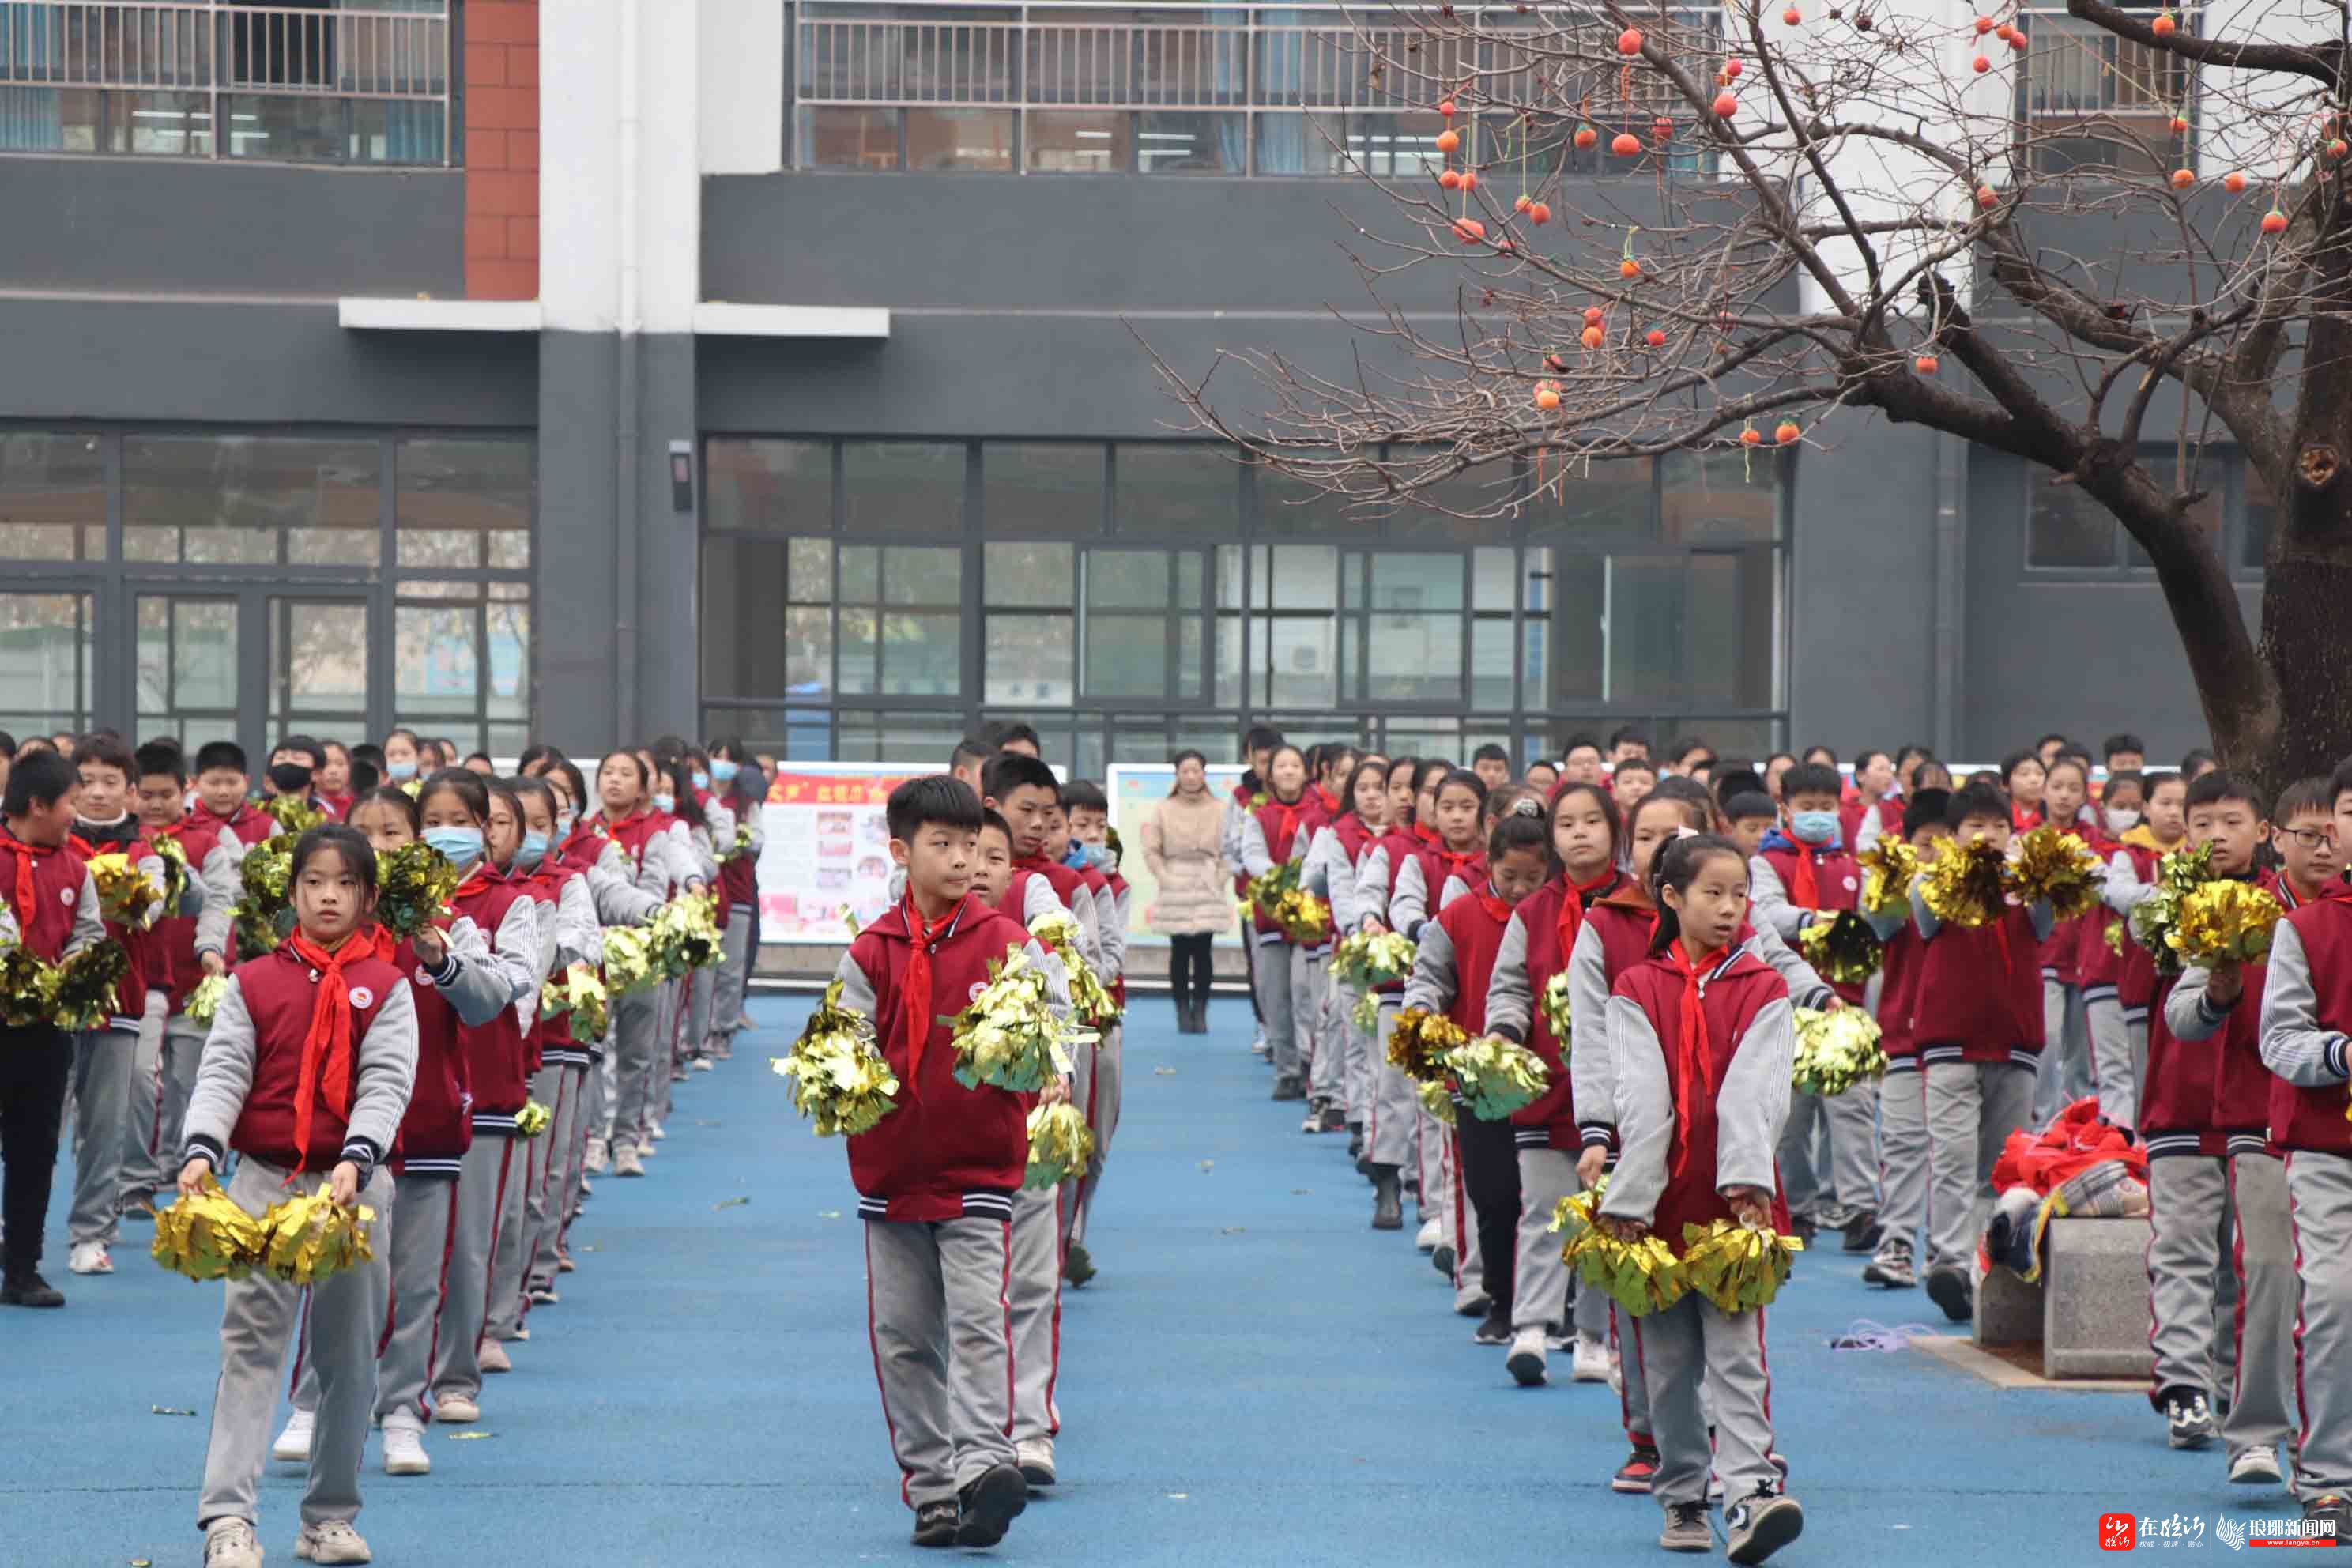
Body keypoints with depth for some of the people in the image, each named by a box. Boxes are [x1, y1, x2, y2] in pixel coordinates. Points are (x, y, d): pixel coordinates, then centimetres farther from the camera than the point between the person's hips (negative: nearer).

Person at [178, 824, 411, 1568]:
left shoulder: (388, 988, 3)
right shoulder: (252, 984, 5)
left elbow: (387, 1081, -9)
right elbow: (223, 1072, -2)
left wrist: (356, 1158, -26)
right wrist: (202, 1149, -20)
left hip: (356, 1183, 1)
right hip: (264, 1180, -1)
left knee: (349, 1353, 8)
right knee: (250, 1346, -8)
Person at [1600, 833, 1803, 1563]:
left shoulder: (1763, 990, 6)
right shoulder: (1637, 991, 6)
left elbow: (1757, 1089, -8)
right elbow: (1640, 1095, -5)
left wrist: (1749, 1182, -22)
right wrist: (1627, 1196, -14)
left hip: (1733, 1200, -1)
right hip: (1659, 1196, 1)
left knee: (1736, 1350, -9)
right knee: (1669, 1358, 7)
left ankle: (1751, 1494, -18)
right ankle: (1682, 1498, 16)